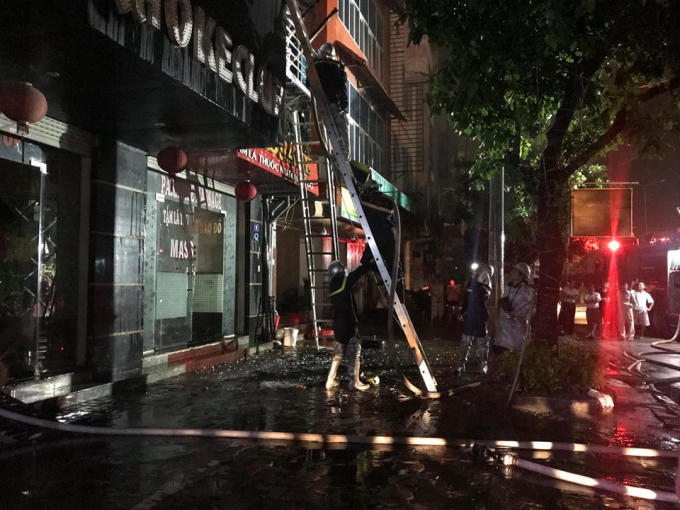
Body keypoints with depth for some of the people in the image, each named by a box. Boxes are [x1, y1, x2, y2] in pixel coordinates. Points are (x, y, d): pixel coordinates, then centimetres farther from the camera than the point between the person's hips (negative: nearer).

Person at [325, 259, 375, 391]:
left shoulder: (333, 288, 9)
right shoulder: (345, 283, -11)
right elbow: (359, 272, -10)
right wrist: (371, 264, 2)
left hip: (337, 324, 7)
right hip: (349, 324, -7)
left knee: (338, 352, 16)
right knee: (354, 353, 1)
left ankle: (330, 381, 16)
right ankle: (354, 382, 4)